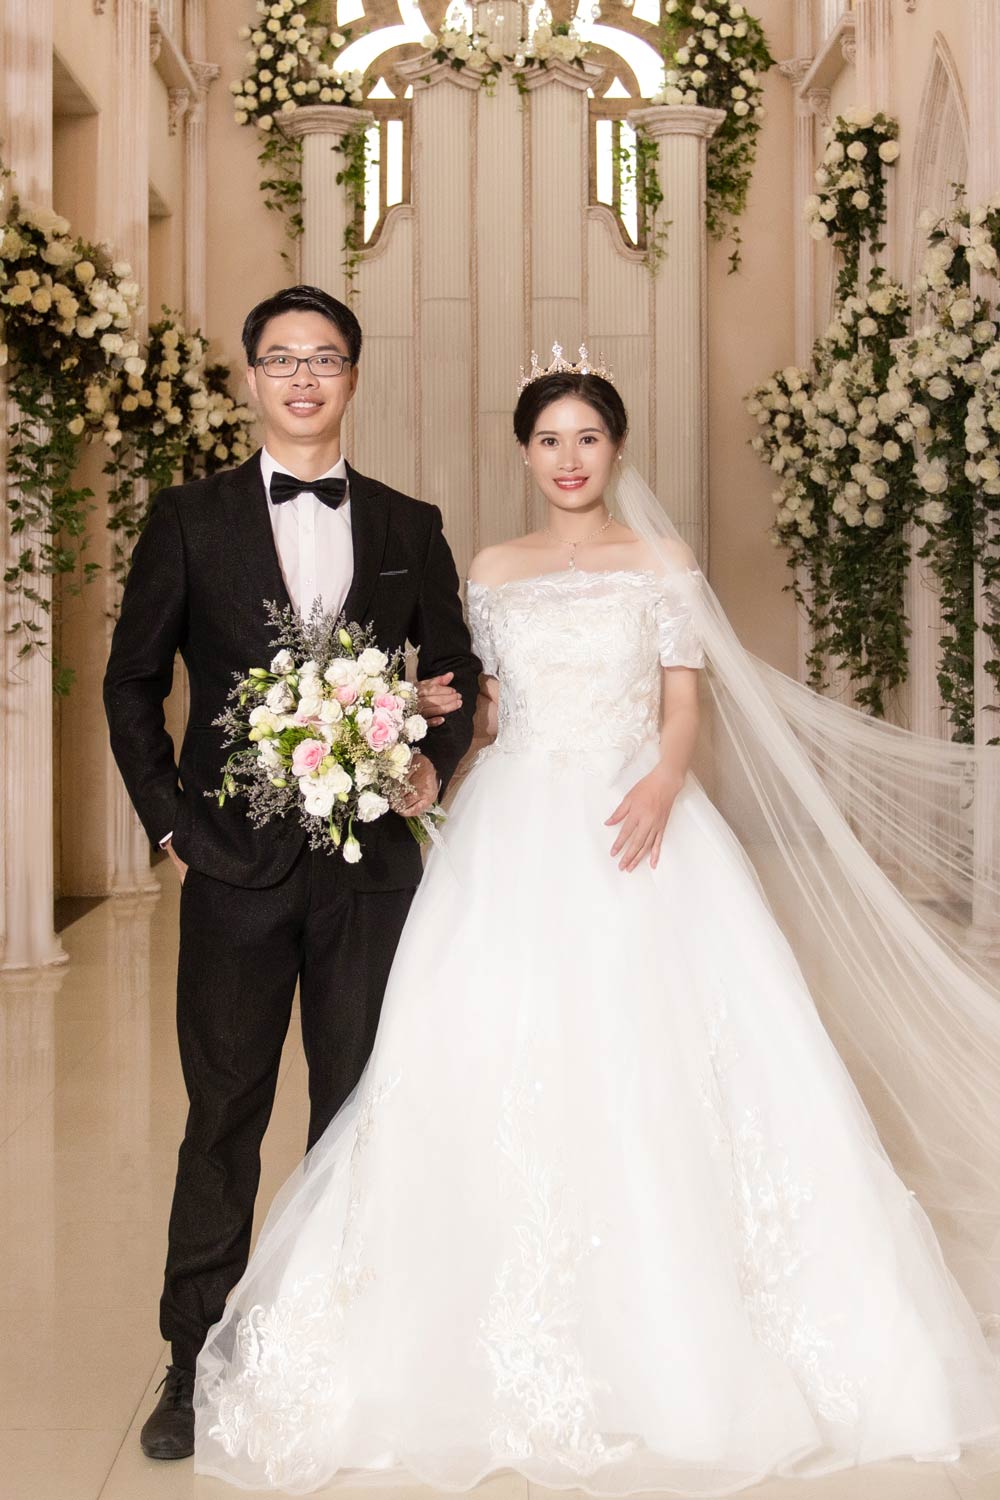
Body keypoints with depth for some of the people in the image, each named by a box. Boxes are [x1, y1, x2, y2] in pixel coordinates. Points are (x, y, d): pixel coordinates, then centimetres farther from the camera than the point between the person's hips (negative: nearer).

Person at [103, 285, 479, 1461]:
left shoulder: (409, 527, 8)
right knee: (222, 1115, 6)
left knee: (359, 1111, 11)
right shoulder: (190, 520, 3)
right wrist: (168, 820, -2)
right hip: (234, 865, -1)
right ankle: (196, 1362, 20)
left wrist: (435, 764, -8)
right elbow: (131, 681, 5)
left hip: (371, 863, 2)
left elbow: (456, 673, 11)